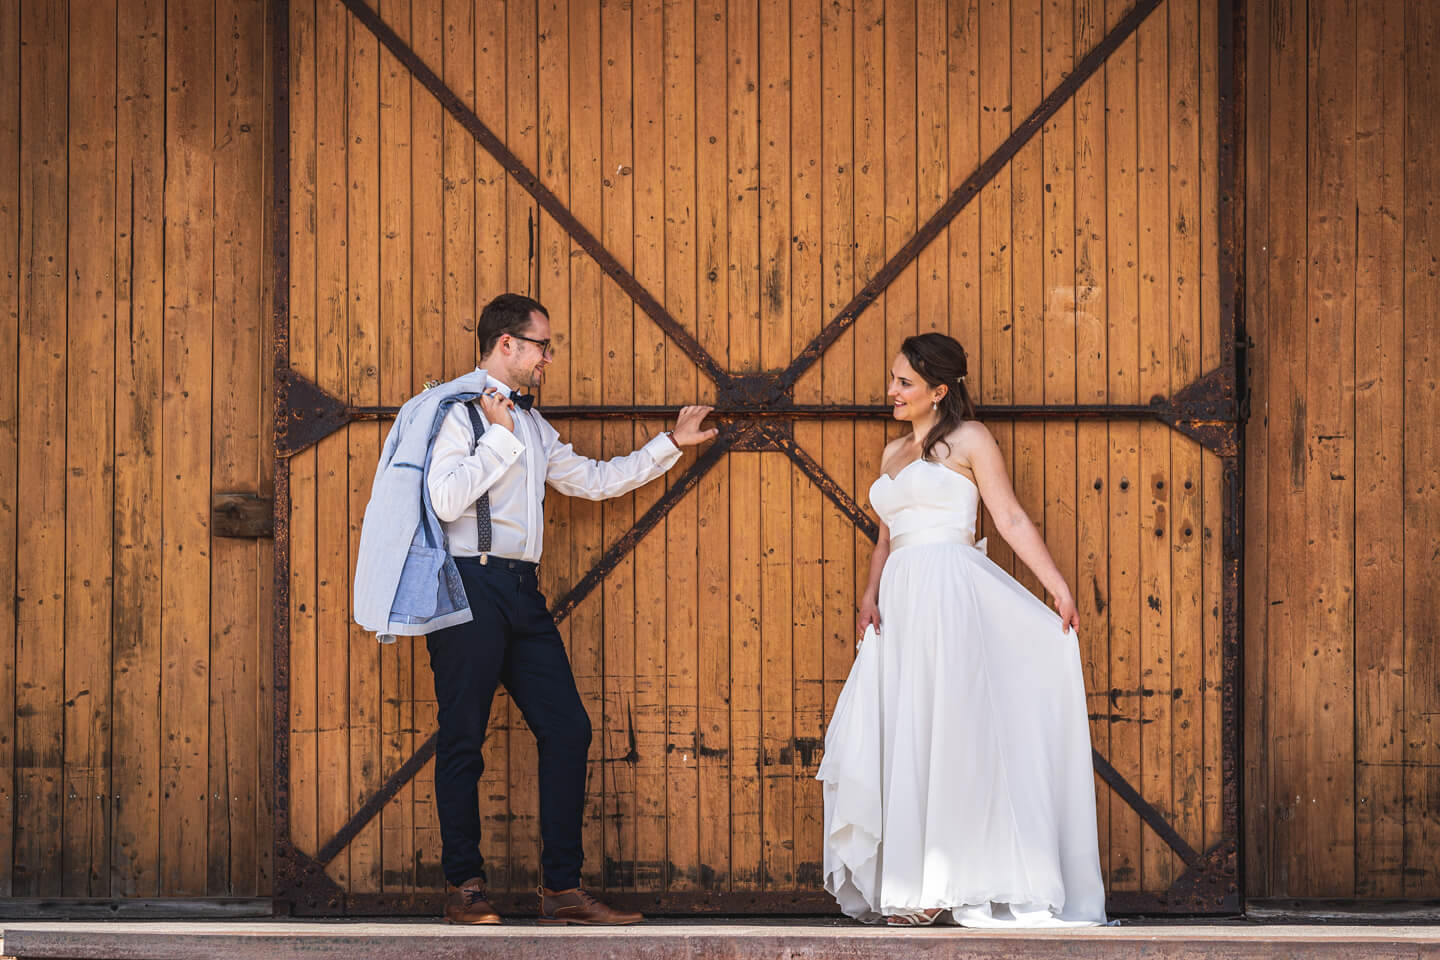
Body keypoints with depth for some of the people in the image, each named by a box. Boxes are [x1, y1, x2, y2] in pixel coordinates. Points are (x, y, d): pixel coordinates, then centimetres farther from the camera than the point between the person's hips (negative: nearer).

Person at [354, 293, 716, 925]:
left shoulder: (530, 424, 21)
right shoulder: (456, 411, -5)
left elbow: (591, 479, 29)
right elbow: (446, 499, -18)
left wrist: (669, 446, 30)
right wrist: (499, 438, -11)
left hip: (521, 590, 8)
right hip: (469, 588, -8)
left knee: (567, 729, 1)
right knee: (464, 738, -3)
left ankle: (562, 890, 4)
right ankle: (465, 888, 5)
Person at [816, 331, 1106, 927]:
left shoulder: (968, 440, 2)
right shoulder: (893, 454, 22)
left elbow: (1012, 521, -3)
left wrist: (1059, 588, -10)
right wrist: (871, 593, 4)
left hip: (950, 591, -7)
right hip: (901, 600, 7)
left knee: (944, 730, -9)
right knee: (894, 738, 2)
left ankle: (943, 886, -6)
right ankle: (906, 886, 5)